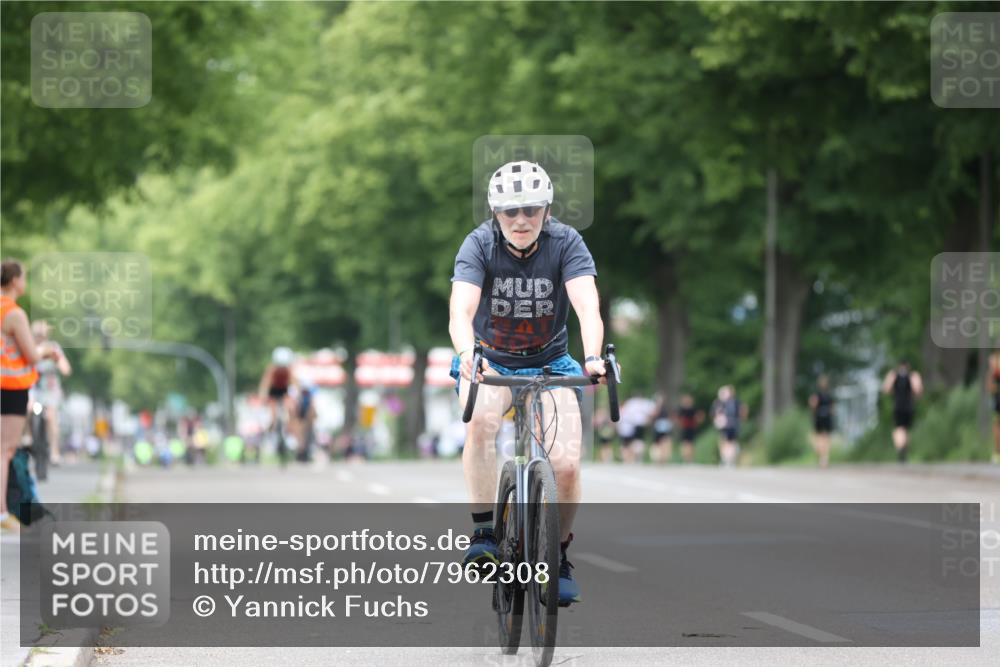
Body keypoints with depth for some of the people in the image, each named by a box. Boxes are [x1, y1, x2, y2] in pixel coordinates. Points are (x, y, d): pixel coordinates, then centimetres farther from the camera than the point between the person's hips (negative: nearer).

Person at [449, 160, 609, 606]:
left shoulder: (566, 243, -17)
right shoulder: (480, 244, -19)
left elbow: (588, 307, -30)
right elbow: (460, 311, -32)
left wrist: (593, 357, -50)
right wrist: (467, 355, -54)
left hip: (549, 363, 1)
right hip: (490, 361, -1)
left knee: (566, 464, -16)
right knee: (482, 419, -35)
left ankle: (559, 556, 9)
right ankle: (483, 532, -24)